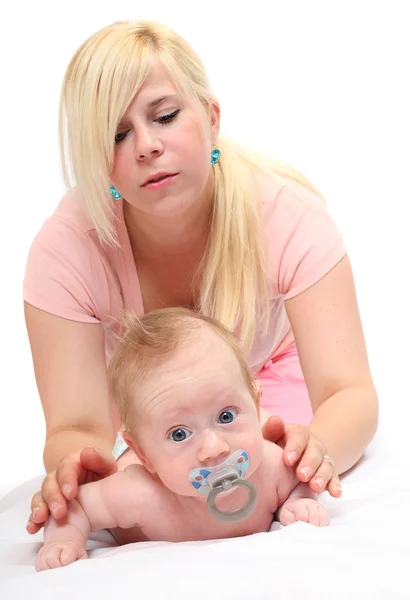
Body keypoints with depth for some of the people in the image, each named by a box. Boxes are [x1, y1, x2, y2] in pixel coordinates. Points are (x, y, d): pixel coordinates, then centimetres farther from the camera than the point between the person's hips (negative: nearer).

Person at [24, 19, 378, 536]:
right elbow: (77, 424, -34)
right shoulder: (64, 249, -31)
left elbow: (350, 393, -37)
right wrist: (74, 460, -60)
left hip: (274, 374, -1)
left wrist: (319, 445, -62)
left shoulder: (289, 216, -32)